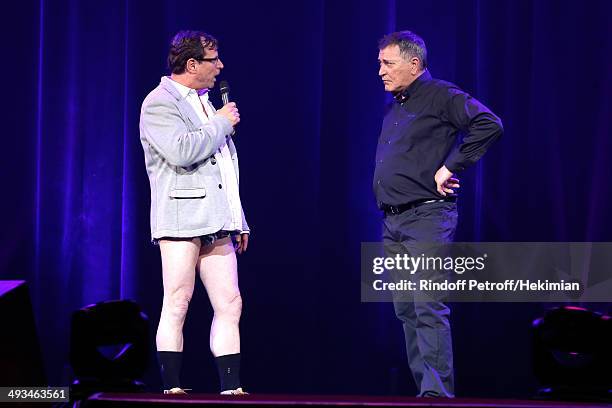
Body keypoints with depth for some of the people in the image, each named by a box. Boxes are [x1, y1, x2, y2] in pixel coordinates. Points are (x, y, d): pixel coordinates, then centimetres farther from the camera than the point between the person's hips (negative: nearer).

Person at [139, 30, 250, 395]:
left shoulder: (204, 104, 23)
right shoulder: (159, 104, -5)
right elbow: (181, 151, -22)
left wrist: (239, 220, 23)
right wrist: (221, 123, -8)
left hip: (216, 223, 8)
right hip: (181, 218, -8)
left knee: (230, 304, 2)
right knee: (177, 305, -6)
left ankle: (231, 386, 3)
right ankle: (172, 386, -2)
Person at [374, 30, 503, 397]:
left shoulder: (441, 97, -6)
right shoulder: (395, 107, 20)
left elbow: (490, 125, -19)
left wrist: (451, 167, -17)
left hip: (427, 215, -9)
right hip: (393, 222, 9)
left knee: (429, 308, -13)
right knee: (406, 310, 9)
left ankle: (437, 391, -15)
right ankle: (424, 386, 13)